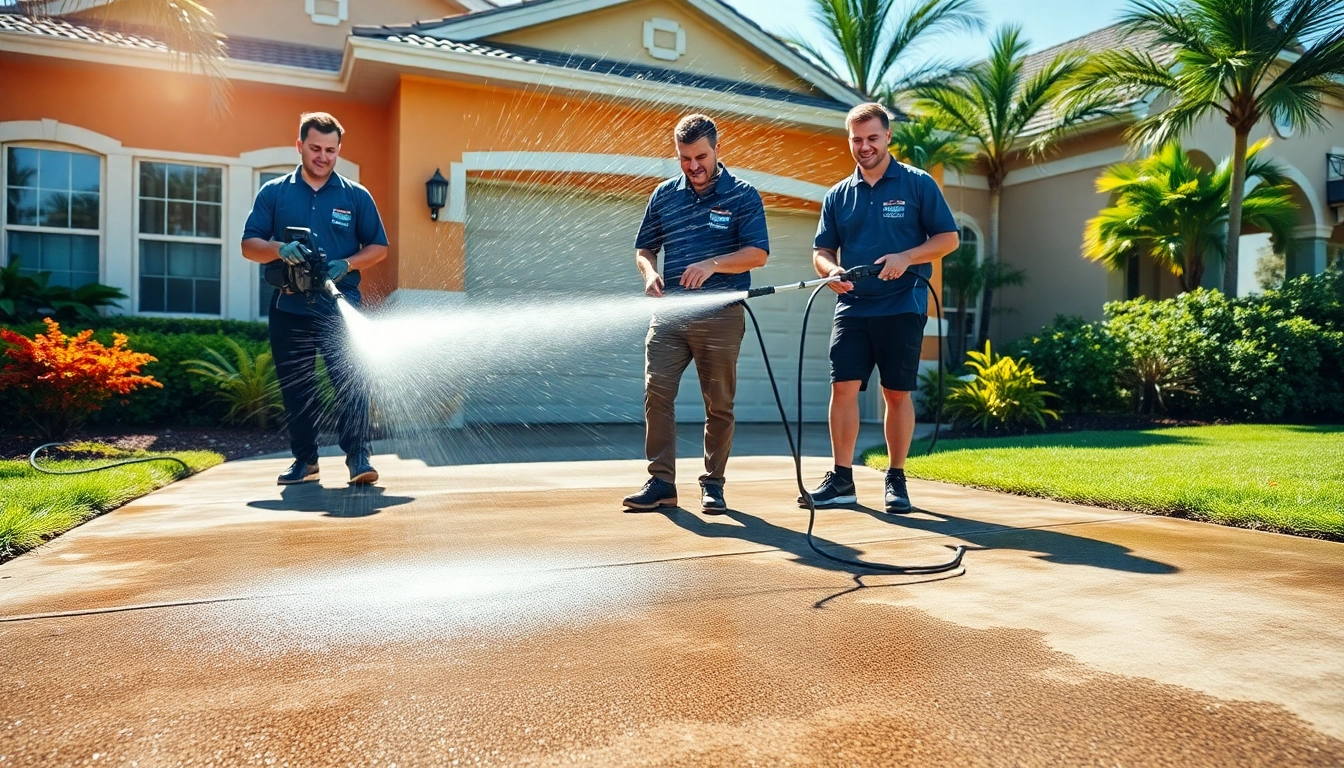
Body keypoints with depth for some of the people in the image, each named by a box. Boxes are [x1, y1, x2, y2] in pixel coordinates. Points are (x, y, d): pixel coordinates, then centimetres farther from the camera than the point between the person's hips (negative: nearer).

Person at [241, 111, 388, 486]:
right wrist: (279, 249, -18)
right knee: (295, 386, 8)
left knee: (350, 381, -11)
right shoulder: (273, 193, 7)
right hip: (290, 308, 2)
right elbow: (249, 245, 4)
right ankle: (305, 459, 20)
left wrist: (347, 264, -12)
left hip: (340, 306, -2)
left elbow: (378, 247, 6)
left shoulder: (356, 196, 6)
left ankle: (358, 457, -8)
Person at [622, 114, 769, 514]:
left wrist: (713, 263, -21)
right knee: (656, 393, -7)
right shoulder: (664, 195, 13)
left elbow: (758, 253, -6)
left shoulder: (743, 196, 3)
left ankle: (713, 484, 16)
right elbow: (644, 248, 19)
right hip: (668, 313, 3)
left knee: (719, 403, 4)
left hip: (722, 316, -2)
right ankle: (661, 481, 2)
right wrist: (650, 272, -4)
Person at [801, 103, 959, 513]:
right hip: (852, 307, 3)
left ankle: (896, 480, 14)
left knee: (897, 394, 3)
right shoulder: (838, 195, 12)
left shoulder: (918, 184, 3)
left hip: (903, 307, -2)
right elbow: (821, 250, 12)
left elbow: (948, 238, 1)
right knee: (843, 388, -5)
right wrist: (831, 271, -11)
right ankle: (841, 479, 3)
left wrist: (906, 257, -16)